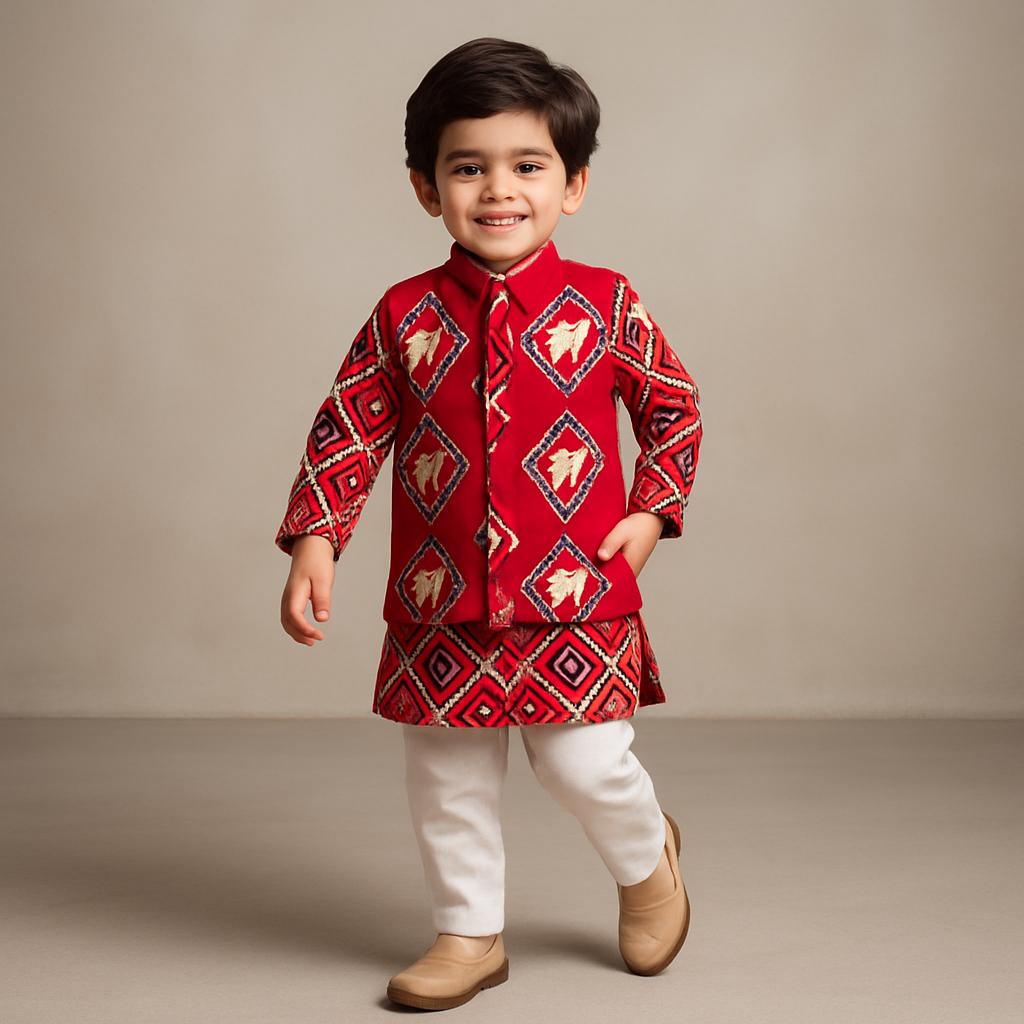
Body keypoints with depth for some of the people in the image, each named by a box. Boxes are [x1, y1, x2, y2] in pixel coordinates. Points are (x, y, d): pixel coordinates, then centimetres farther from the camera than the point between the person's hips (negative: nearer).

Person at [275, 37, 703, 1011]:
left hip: (577, 594, -2)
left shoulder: (605, 304, -3)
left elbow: (674, 403, 10)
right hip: (440, 603, 2)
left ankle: (646, 857, 31)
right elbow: (348, 428, 4)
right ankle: (469, 933, 31)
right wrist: (313, 540, -5)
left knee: (584, 764, -3)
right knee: (447, 780, 10)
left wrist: (652, 510, 1)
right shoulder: (405, 315, 0)